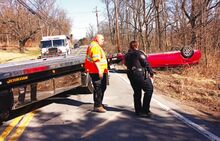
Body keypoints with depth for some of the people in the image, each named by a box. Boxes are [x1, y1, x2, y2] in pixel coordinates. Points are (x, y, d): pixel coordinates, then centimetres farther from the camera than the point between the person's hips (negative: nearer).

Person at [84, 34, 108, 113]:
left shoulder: (92, 46, 21)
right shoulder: (95, 47, -14)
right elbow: (96, 60, -26)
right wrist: (99, 70, -30)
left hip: (98, 71, 11)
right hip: (97, 72, -11)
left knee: (102, 88, 19)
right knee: (98, 88, -8)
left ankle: (99, 103, 31)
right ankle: (97, 106, -3)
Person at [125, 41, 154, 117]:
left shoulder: (127, 55, 13)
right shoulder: (139, 53, -7)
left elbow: (127, 64, 15)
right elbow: (146, 64, -10)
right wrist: (151, 73, -5)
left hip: (130, 75, 7)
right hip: (140, 75, -7)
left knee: (137, 92, 15)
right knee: (149, 89, 1)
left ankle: (138, 110, 17)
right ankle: (145, 110, -3)